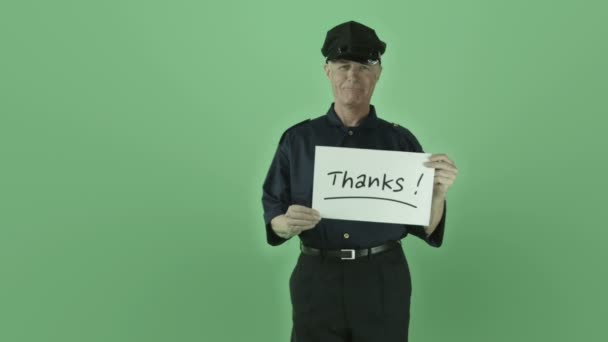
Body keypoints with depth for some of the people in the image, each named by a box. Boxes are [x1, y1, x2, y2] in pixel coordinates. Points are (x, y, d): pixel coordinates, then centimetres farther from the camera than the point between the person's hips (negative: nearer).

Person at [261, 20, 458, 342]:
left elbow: (425, 228, -2)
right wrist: (288, 224, -20)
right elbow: (272, 216, 1)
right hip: (316, 280, 0)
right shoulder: (297, 139, 0)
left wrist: (438, 192, -20)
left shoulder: (401, 140, 0)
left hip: (384, 282, 0)